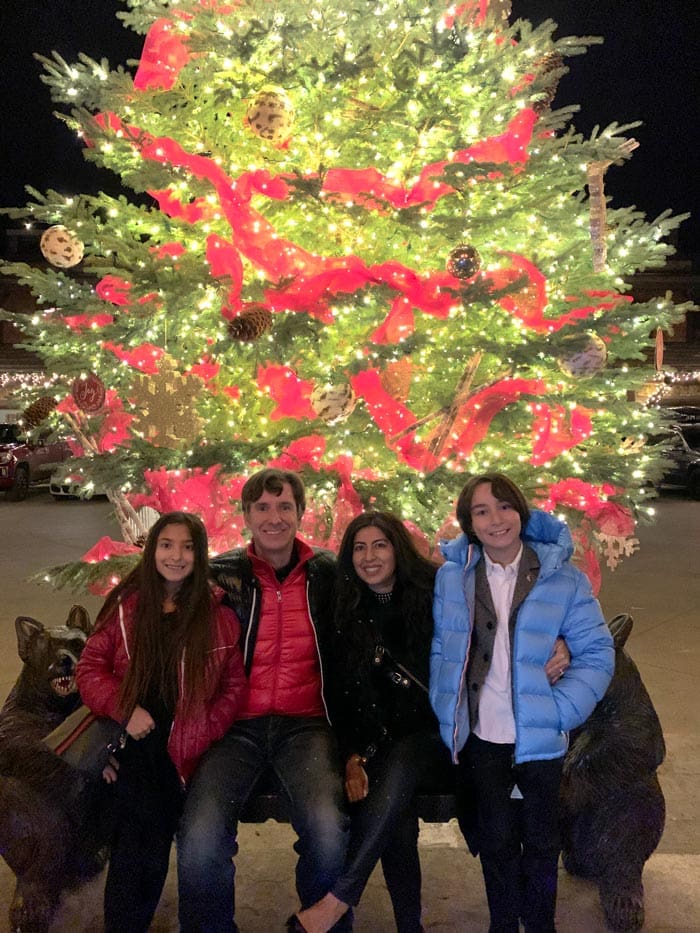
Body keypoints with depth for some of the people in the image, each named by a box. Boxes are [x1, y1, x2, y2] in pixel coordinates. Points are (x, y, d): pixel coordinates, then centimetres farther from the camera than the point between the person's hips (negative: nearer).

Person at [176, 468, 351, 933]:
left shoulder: (327, 572, 6)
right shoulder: (223, 573, 5)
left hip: (306, 723, 0)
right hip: (238, 724, 1)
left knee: (327, 825, -26)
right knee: (200, 833, -23)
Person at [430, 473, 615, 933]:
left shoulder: (563, 579, -7)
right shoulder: (451, 578, -2)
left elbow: (596, 653, -4)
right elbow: (440, 650, 3)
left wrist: (560, 710, -12)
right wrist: (446, 712, -5)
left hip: (540, 739, -1)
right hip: (480, 739, 1)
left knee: (540, 839, 14)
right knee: (496, 838, 15)